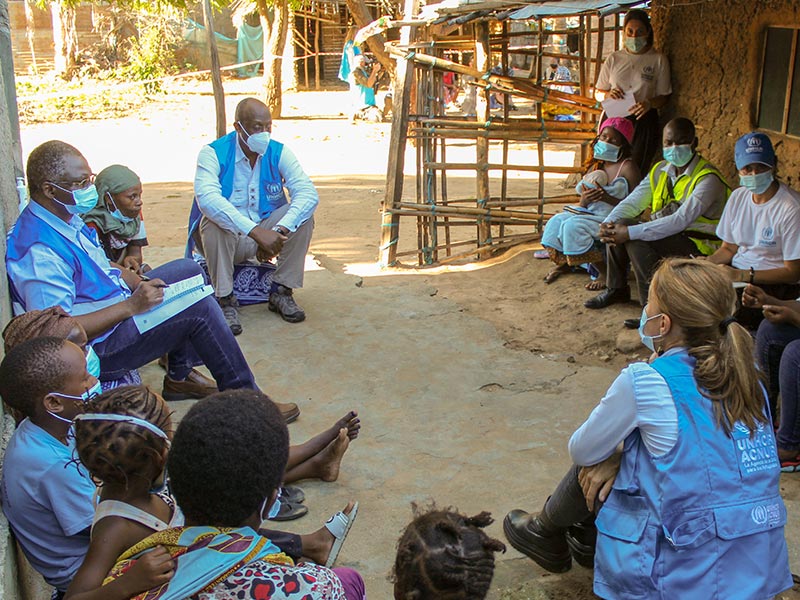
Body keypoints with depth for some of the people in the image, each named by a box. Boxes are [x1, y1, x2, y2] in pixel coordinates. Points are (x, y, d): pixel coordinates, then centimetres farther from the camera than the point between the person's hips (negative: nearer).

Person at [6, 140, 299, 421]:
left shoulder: (66, 216, 3)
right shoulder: (39, 252, -28)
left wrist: (140, 284, 0)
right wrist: (131, 306, -29)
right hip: (99, 346, -11)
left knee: (188, 269, 15)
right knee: (200, 308, -20)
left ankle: (179, 376, 16)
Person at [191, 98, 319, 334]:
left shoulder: (279, 153, -5)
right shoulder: (213, 153, -15)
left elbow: (308, 193, -19)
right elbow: (207, 198, -34)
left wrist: (279, 231, -35)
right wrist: (256, 232, -44)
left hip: (266, 232, 3)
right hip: (227, 237, -3)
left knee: (303, 216, -20)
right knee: (213, 221, -34)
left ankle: (282, 292, -11)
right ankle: (225, 301, -24)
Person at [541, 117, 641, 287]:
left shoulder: (627, 167, -10)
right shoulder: (595, 167, 10)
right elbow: (583, 205, 12)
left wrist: (607, 198, -24)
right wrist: (584, 200, -13)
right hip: (590, 214, 7)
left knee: (573, 225, -25)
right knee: (557, 221, -9)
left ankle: (606, 272, -14)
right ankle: (564, 262, 14)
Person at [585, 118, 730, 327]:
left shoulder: (708, 179, -19)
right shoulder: (661, 170, 6)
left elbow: (680, 221, -30)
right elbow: (632, 202, 1)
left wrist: (630, 233, -34)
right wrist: (608, 223, -20)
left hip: (699, 245, -8)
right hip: (666, 235, 8)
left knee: (636, 239, -28)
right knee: (618, 226, -10)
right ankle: (616, 288, 6)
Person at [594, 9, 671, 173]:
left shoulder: (658, 59, 4)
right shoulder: (614, 59, 10)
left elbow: (664, 96, 5)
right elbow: (598, 93, 14)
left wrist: (650, 103, -16)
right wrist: (608, 95, -10)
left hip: (644, 121, -2)